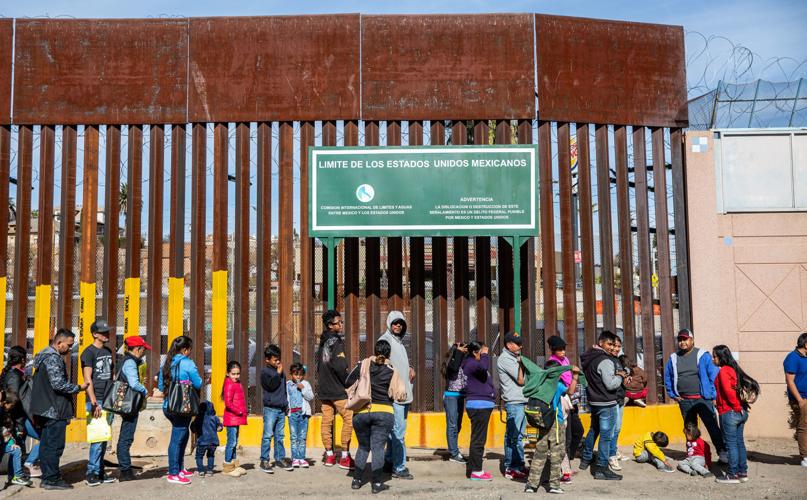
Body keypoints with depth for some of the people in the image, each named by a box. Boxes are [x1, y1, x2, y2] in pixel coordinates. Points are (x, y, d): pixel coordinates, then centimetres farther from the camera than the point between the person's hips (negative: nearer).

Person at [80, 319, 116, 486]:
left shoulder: (108, 351, 15)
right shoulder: (89, 352, -7)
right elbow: (88, 379, -12)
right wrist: (94, 403, -18)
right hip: (96, 400, -7)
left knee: (104, 437, 9)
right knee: (98, 438, -8)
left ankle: (100, 472, 15)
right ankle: (92, 473, -1)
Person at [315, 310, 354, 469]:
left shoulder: (323, 342, 13)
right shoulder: (336, 341, -13)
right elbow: (339, 366, -22)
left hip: (324, 389, 8)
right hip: (338, 390, -8)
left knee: (327, 420, 10)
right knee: (349, 419, -3)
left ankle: (329, 455, 17)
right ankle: (345, 457, -4)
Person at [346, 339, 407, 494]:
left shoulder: (362, 365, 2)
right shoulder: (392, 372, -2)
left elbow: (348, 382, 6)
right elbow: (400, 394, -3)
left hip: (361, 412, 2)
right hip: (383, 413, -2)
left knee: (363, 446, 17)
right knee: (378, 447, 1)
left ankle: (357, 480, 21)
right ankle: (377, 483, 1)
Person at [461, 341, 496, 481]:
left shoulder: (475, 364, 19)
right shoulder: (471, 364, -13)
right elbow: (483, 366, -33)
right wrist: (485, 354, -18)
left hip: (482, 406, 11)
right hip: (479, 405, -11)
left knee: (477, 438, 15)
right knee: (478, 439, -8)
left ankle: (473, 469, 21)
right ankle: (475, 471, -5)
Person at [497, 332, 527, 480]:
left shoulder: (514, 358, 18)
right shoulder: (505, 359, -11)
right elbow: (520, 380, -13)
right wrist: (520, 363, -3)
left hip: (522, 401, 9)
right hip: (514, 402, -9)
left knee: (519, 435, 13)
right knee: (512, 436, -5)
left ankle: (519, 466, 20)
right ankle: (510, 468, 1)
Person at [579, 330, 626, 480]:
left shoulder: (588, 358, 8)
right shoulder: (605, 361, -19)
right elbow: (611, 384, -22)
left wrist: (614, 373, 8)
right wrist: (619, 376, -5)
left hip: (593, 401, 9)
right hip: (606, 403, -9)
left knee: (593, 430, 25)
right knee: (606, 435, -2)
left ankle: (586, 459, 36)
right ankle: (601, 469, 1)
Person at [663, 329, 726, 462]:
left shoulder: (703, 356, -5)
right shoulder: (673, 358, 7)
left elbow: (714, 376, -7)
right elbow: (667, 378, 17)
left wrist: (714, 396, -9)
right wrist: (672, 395, 11)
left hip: (703, 399, -4)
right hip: (684, 401, 4)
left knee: (712, 427, -8)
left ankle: (722, 453, -2)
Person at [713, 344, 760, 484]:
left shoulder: (723, 370, -14)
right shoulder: (734, 368, 12)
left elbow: (728, 390, -24)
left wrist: (736, 407, -14)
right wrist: (741, 406, 13)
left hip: (729, 413, -9)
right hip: (742, 412, 9)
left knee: (731, 444, -2)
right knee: (739, 442, 14)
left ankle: (733, 475, 3)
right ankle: (743, 473, 20)